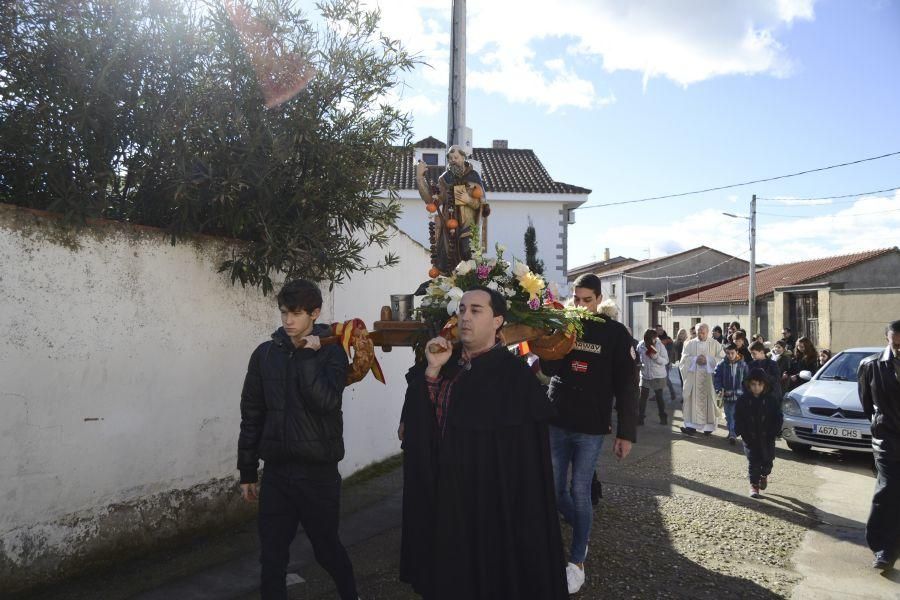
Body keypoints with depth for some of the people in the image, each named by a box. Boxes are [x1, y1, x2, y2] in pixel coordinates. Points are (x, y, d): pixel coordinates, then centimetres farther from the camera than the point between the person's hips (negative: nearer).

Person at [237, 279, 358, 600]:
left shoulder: (331, 352, -6)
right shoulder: (265, 354, 3)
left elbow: (325, 402, -21)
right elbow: (252, 415, 7)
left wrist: (308, 356, -19)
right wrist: (247, 472, 8)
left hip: (318, 471, -2)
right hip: (276, 471, 3)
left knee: (327, 548, 14)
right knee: (272, 558, 5)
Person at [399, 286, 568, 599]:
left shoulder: (514, 373, -14)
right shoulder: (447, 361, 3)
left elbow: (523, 455, -12)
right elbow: (419, 420, -3)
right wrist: (431, 371, -14)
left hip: (491, 493, -5)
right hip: (443, 489, 6)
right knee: (449, 571, 19)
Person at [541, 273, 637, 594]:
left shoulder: (615, 333, -4)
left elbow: (625, 386, -4)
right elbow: (548, 369, 1)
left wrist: (626, 433, -7)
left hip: (591, 427, -3)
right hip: (557, 422, 3)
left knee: (579, 492, 1)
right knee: (555, 490, 9)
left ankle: (577, 562, 17)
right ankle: (582, 534, 36)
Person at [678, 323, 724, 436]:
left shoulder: (715, 344, 5)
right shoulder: (690, 344, 9)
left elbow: (721, 359, -2)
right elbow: (685, 359, 3)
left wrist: (707, 360, -14)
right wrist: (695, 359, -14)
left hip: (709, 377, -1)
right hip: (693, 377, 1)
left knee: (708, 401, -1)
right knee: (693, 400, -4)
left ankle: (709, 426, 8)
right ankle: (691, 425, -3)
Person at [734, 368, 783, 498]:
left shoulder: (771, 400, -4)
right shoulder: (743, 400, -5)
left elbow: (778, 419, 0)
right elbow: (738, 418, -1)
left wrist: (773, 433, -9)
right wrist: (743, 434, -9)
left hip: (767, 438, 1)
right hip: (750, 438, -1)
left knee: (767, 460, 9)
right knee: (752, 462, -2)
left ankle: (764, 475, 39)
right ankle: (754, 485, 9)